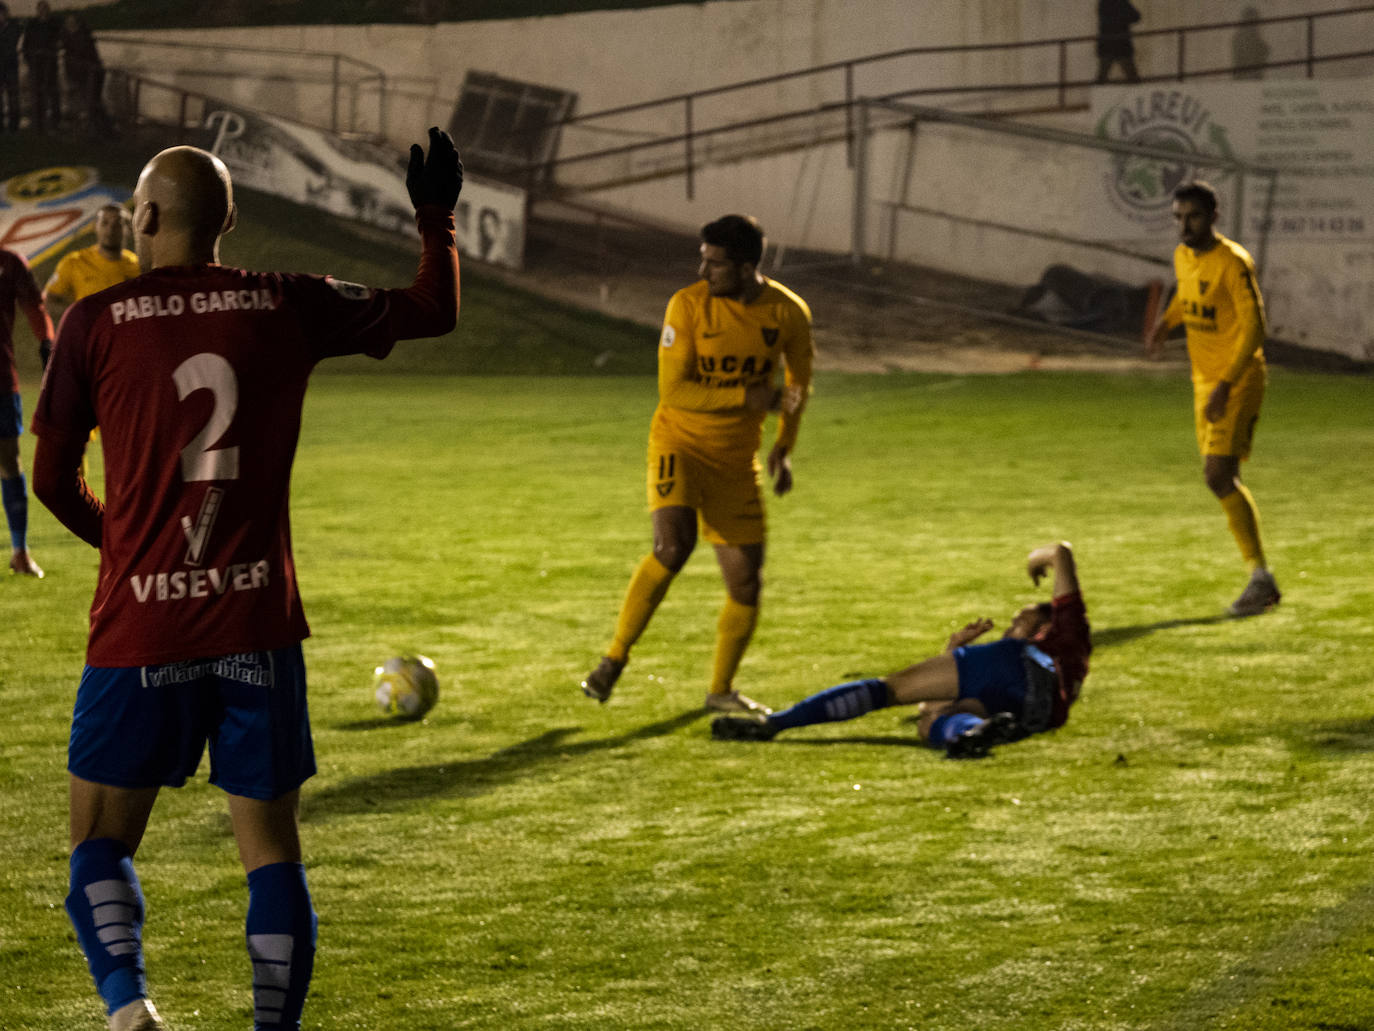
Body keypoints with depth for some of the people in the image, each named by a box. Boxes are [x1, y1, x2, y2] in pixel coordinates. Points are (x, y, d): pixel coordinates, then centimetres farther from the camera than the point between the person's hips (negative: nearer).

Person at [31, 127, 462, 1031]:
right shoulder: (288, 307, 2)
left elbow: (53, 481, 4)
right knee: (270, 845, 10)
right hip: (258, 628, 2)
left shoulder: (97, 322, -2)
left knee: (101, 838, 7)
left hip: (141, 627, -2)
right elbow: (430, 312, 14)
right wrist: (437, 220, 29)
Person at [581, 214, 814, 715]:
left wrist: (784, 448, 8)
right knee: (673, 545, -27)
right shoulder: (688, 305, -15)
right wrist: (749, 397, -24)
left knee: (746, 581, 2)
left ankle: (721, 691, 22)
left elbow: (799, 381, 14)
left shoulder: (788, 312, -5)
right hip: (680, 443, -4)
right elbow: (672, 389, -18)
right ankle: (615, 658, -12)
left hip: (737, 458, 4)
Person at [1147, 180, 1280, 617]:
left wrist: (1226, 385, -27)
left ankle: (1261, 578, -13)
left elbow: (1254, 326, -21)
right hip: (1204, 380, 9)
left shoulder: (1232, 262, -18)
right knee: (1223, 480, 10)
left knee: (1219, 476, -18)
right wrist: (1165, 322, 10)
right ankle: (1260, 580, 19)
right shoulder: (1183, 256, 8)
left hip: (1238, 382, -9)